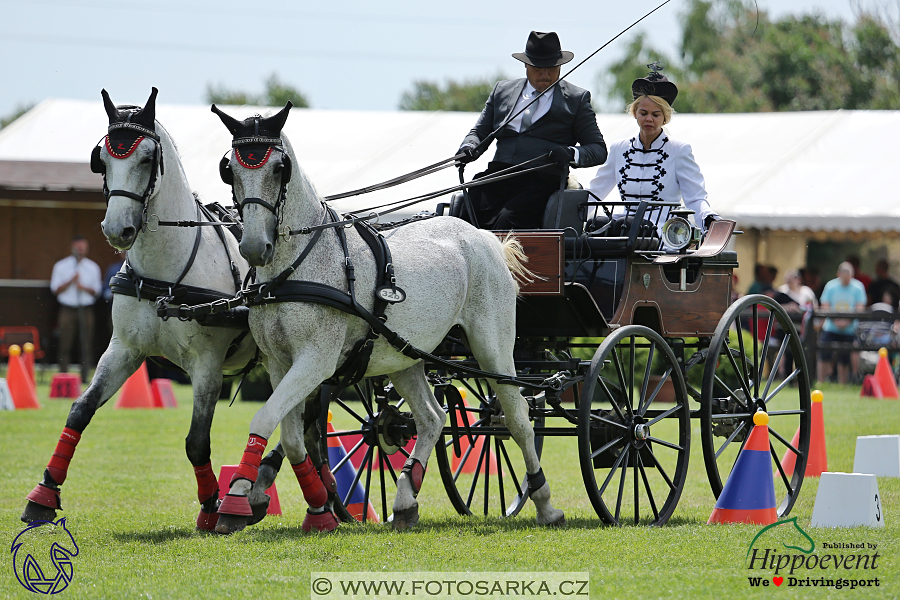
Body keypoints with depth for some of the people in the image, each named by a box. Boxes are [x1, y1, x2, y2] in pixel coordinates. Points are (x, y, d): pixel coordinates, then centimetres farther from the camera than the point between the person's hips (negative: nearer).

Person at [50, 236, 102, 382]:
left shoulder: (93, 268, 11)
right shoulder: (61, 266, 7)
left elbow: (96, 291, 10)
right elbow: (56, 290, 2)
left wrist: (84, 288, -9)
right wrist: (71, 281, -11)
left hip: (86, 309, 1)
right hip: (67, 309, -1)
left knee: (86, 346, -4)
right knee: (65, 346, -5)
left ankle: (84, 376, -1)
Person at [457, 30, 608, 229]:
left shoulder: (576, 99, 15)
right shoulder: (502, 91, 23)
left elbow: (599, 149, 11)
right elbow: (479, 132, 26)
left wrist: (571, 153, -12)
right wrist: (468, 148, 0)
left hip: (542, 181, -3)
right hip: (499, 174, 3)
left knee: (507, 220, -33)